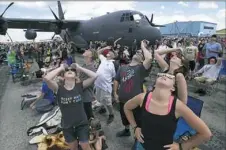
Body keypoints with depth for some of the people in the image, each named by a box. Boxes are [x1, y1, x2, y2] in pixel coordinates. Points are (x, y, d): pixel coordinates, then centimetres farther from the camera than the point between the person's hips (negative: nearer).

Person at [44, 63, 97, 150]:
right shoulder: (59, 89, -13)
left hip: (82, 124, -1)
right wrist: (60, 68, -18)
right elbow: (46, 78, -30)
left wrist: (79, 68, -14)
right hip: (67, 126, 1)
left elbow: (94, 76, -22)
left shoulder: (80, 86, -12)